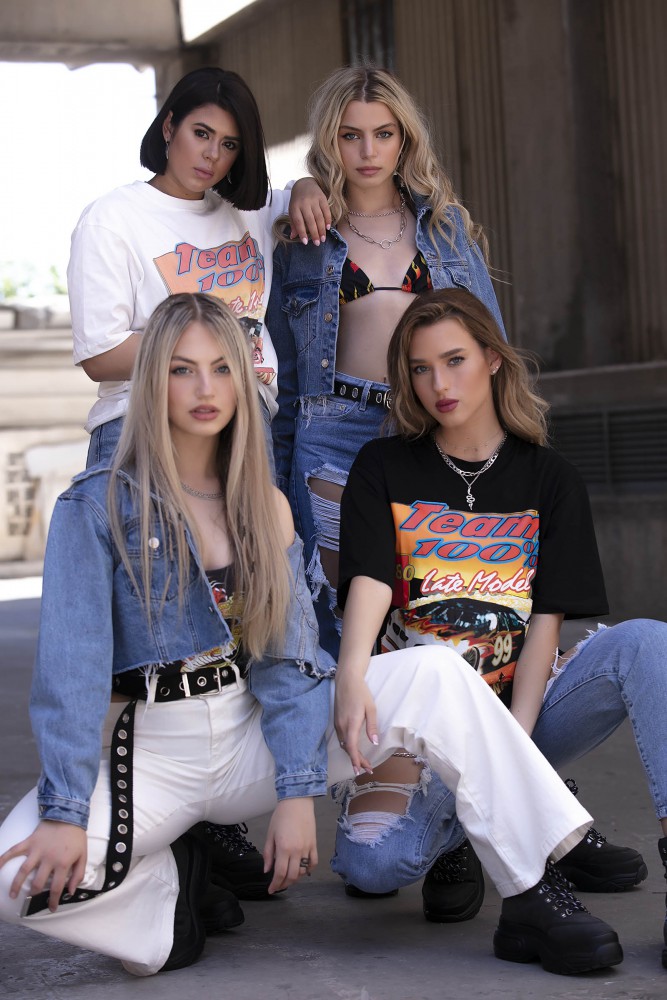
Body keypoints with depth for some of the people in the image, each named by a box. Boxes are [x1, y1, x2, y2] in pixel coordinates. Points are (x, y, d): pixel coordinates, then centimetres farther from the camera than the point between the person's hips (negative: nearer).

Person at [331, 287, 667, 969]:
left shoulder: (548, 479, 7)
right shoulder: (383, 470, 5)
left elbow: (546, 619, -2)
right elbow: (369, 581, -12)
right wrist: (352, 677, -34)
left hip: (521, 702, 1)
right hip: (420, 715, 0)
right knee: (371, 863, -29)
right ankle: (455, 835, 5)